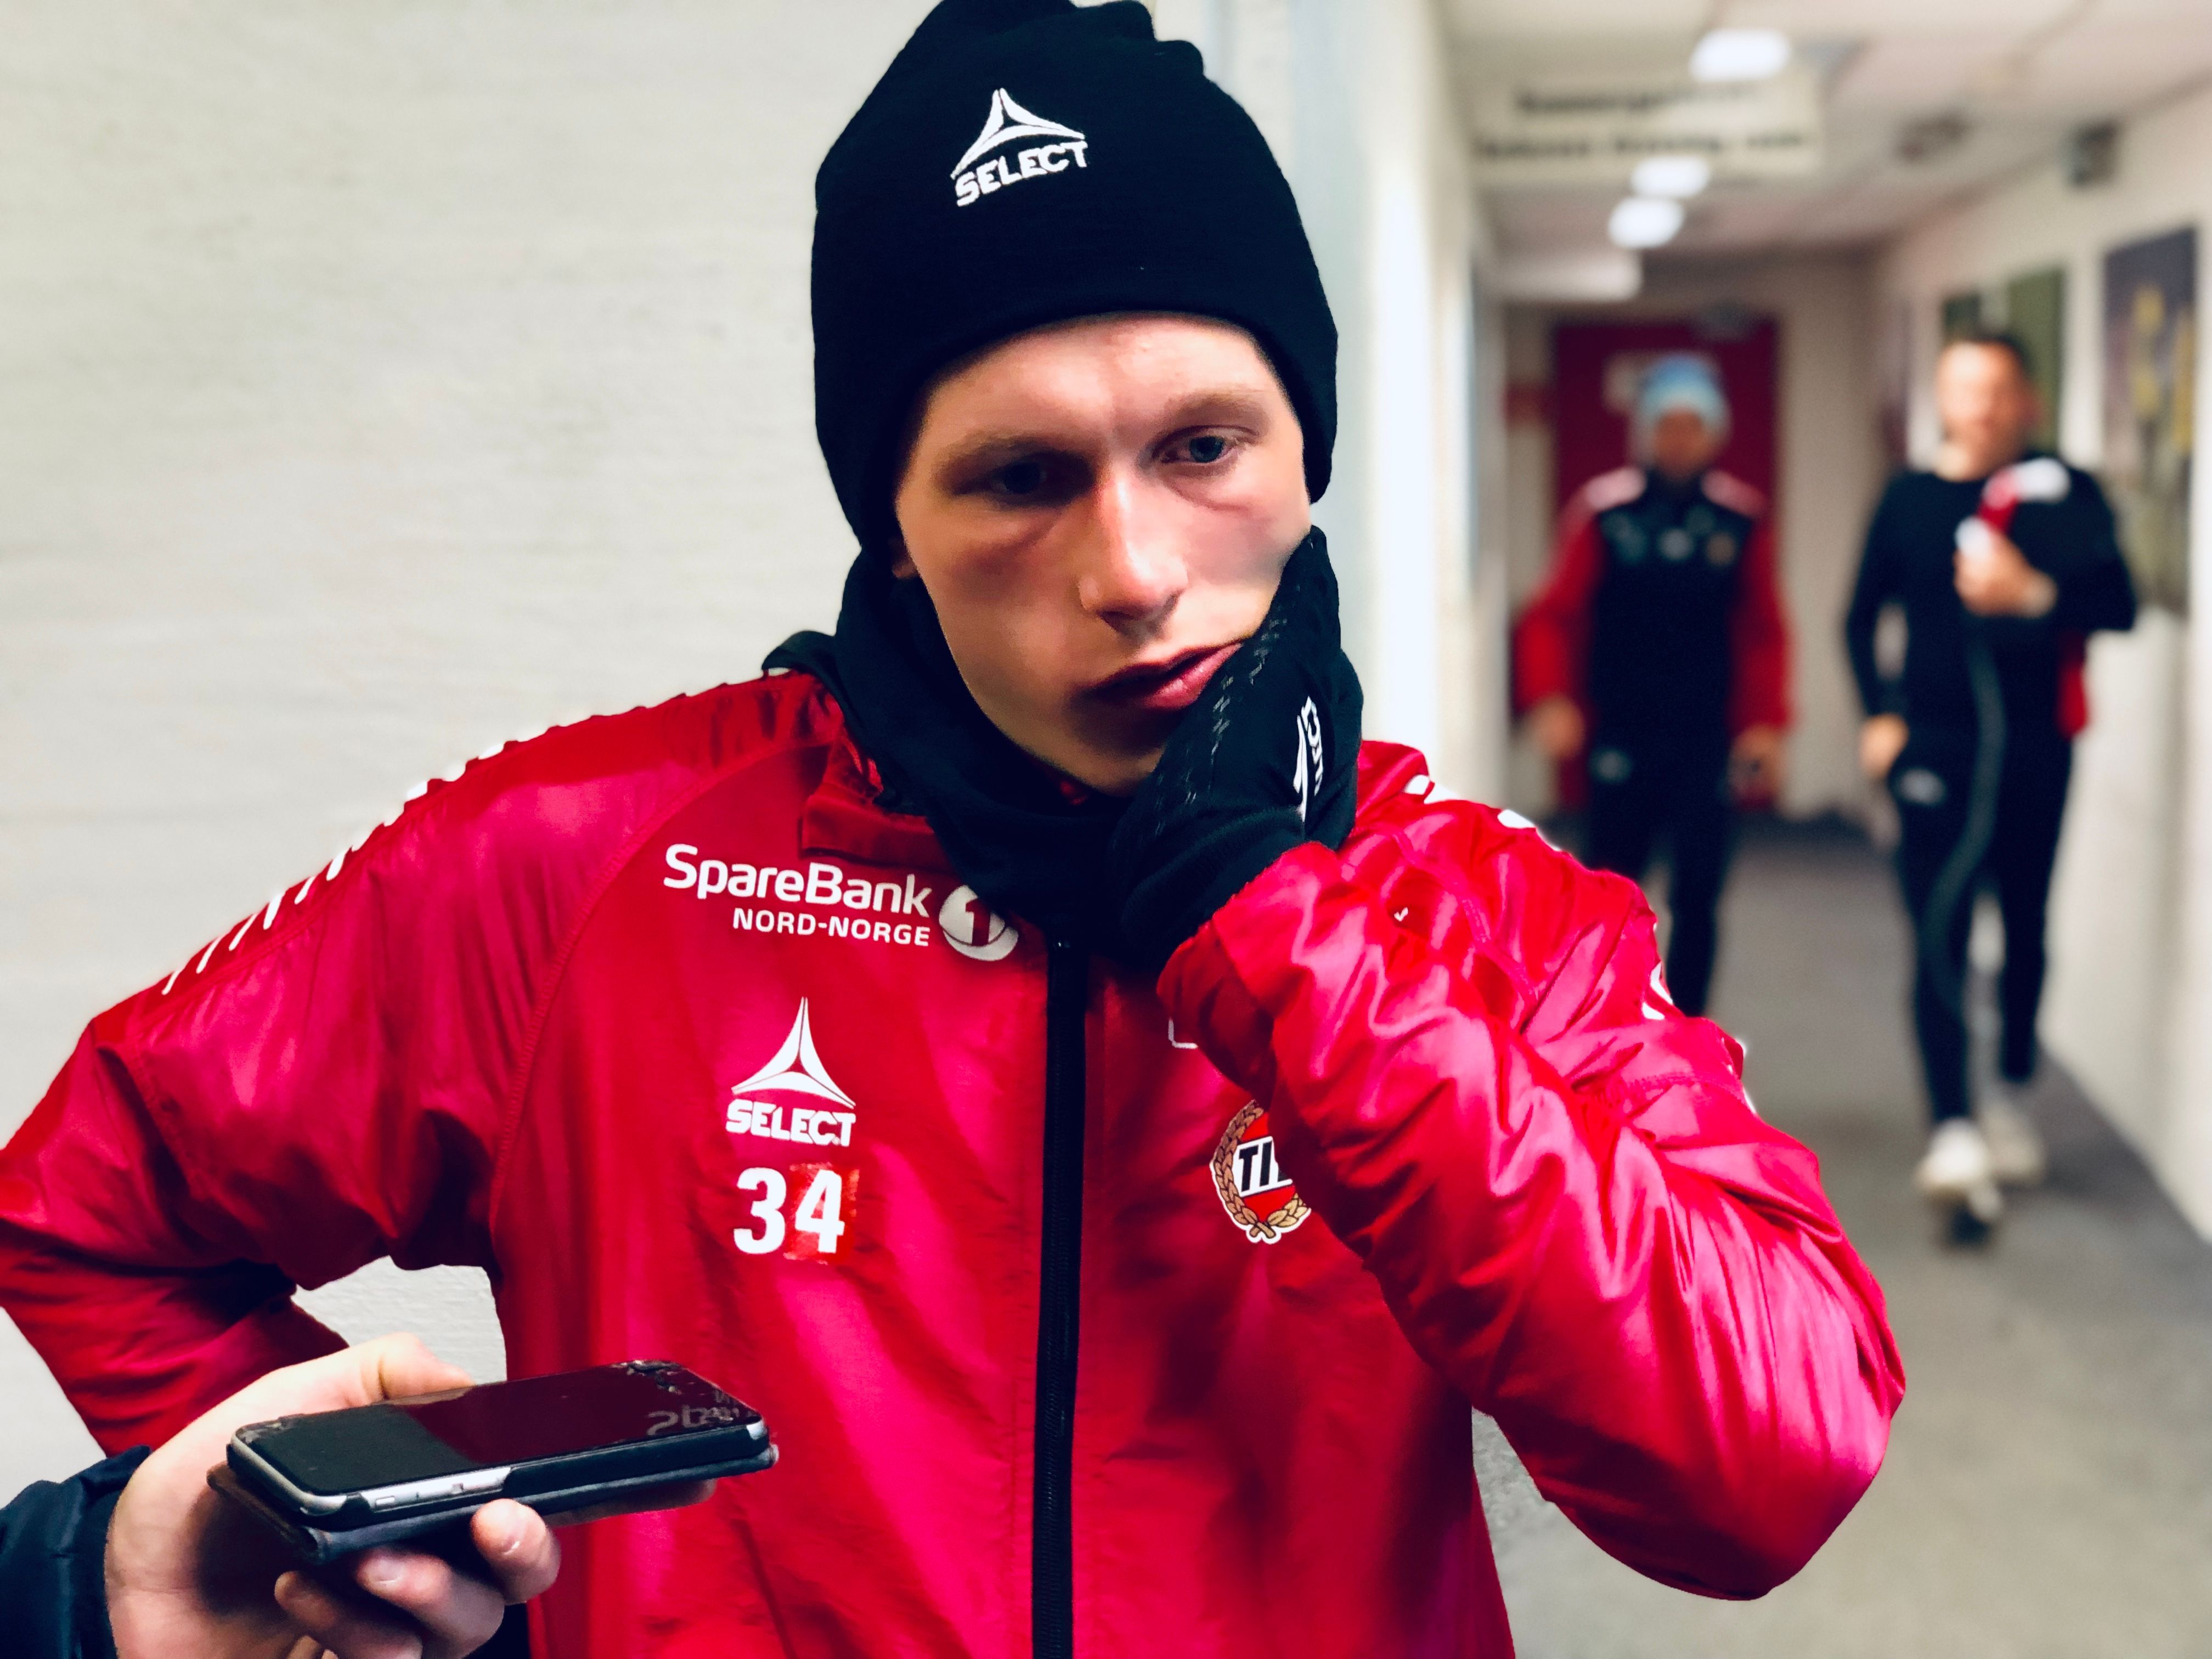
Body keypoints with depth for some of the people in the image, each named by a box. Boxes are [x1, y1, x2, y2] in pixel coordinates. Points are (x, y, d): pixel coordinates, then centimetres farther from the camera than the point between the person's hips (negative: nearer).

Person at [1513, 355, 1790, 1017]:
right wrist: (1549, 698, -18)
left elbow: (1762, 631, 8)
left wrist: (1766, 723, -1)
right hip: (1621, 741, -1)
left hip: (1707, 743, 1)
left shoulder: (1742, 519, 3)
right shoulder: (1603, 511, -3)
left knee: (1698, 900, 3)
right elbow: (1553, 614, -5)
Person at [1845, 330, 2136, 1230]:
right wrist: (1880, 716, 0)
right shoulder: (1910, 498, 3)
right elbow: (1863, 616, 10)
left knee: (2025, 930, 13)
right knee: (1939, 934, -11)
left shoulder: (2064, 493, 0)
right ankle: (1953, 1131, -16)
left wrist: (2033, 592, -24)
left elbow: (2118, 605, -8)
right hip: (1936, 749, -1)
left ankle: (2010, 1095, 34)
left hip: (2034, 746, 1)